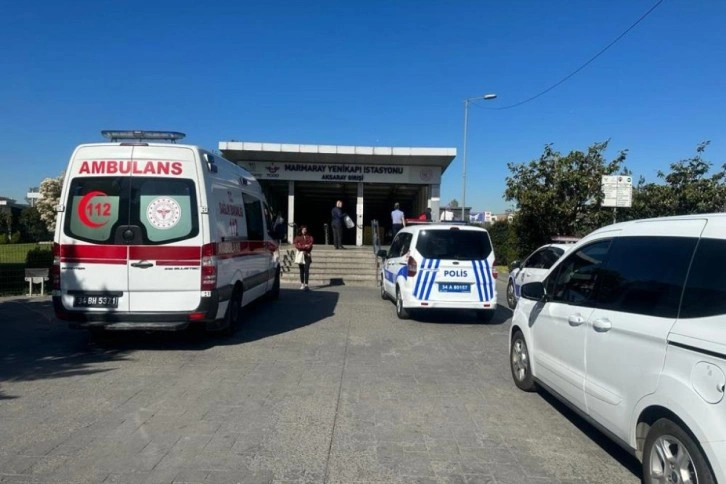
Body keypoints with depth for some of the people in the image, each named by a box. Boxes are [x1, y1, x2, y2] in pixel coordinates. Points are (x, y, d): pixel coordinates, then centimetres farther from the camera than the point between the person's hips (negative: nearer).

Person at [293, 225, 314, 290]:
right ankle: (302, 284, 15)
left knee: (306, 270, -12)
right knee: (301, 270, 6)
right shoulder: (298, 237, 8)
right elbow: (296, 245, -5)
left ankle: (306, 284, -17)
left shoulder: (310, 237, 8)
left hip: (307, 255, -1)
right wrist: (304, 246, -12)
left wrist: (302, 247, -13)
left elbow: (310, 245, -4)